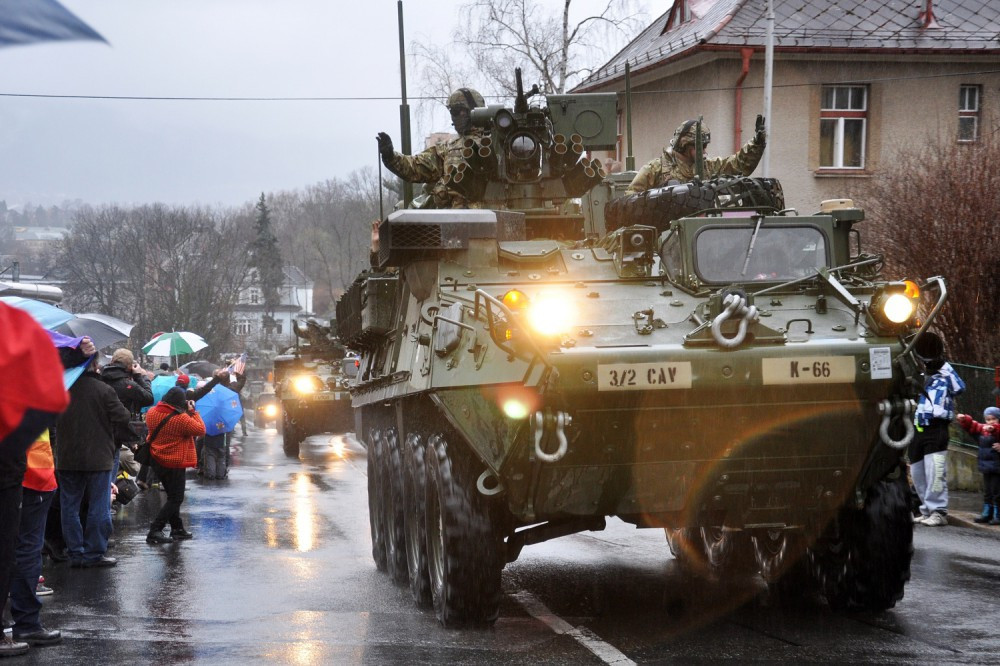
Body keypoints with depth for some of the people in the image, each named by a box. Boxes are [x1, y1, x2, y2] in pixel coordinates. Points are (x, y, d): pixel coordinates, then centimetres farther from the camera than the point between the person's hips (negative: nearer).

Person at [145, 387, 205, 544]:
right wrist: (193, 412, -6)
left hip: (157, 460, 7)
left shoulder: (152, 413, -4)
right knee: (175, 499, 1)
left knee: (173, 496, 20)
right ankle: (155, 531, -7)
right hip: (174, 463, -7)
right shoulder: (181, 419, -24)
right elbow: (201, 430, -15)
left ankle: (177, 528, 27)